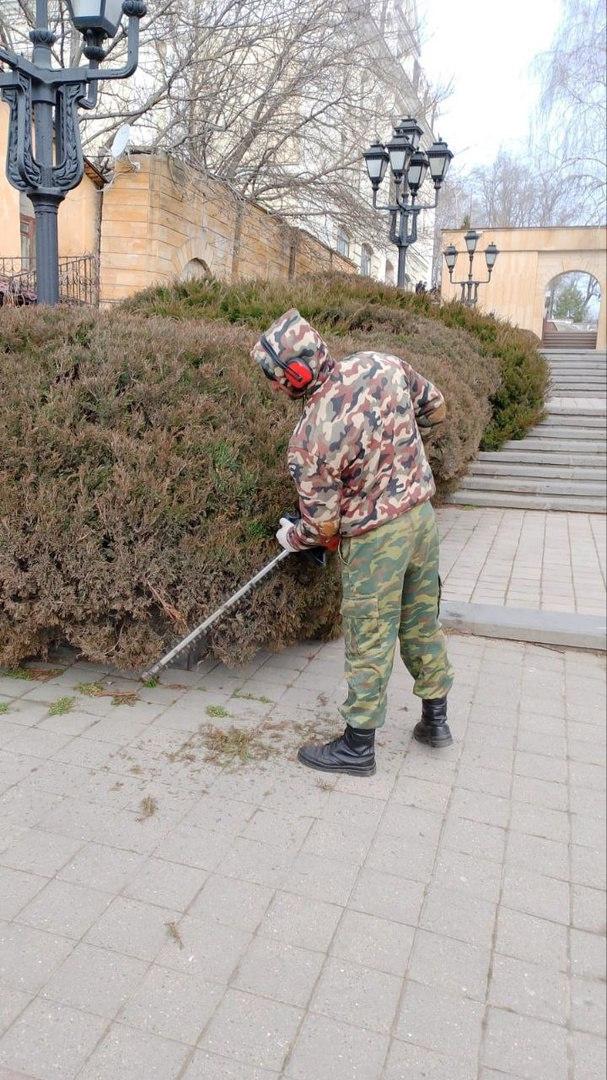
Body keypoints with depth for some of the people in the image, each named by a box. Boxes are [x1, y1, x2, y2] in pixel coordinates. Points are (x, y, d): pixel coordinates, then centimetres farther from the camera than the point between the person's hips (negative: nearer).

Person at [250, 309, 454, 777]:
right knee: (423, 623, 21)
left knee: (370, 641, 6)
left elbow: (323, 528, -14)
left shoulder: (310, 439, -23)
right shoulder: (385, 364, -8)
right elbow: (437, 409, 8)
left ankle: (358, 746, 22)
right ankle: (436, 719, 37)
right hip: (423, 514, 7)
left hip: (375, 540, -7)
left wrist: (293, 537, 8)